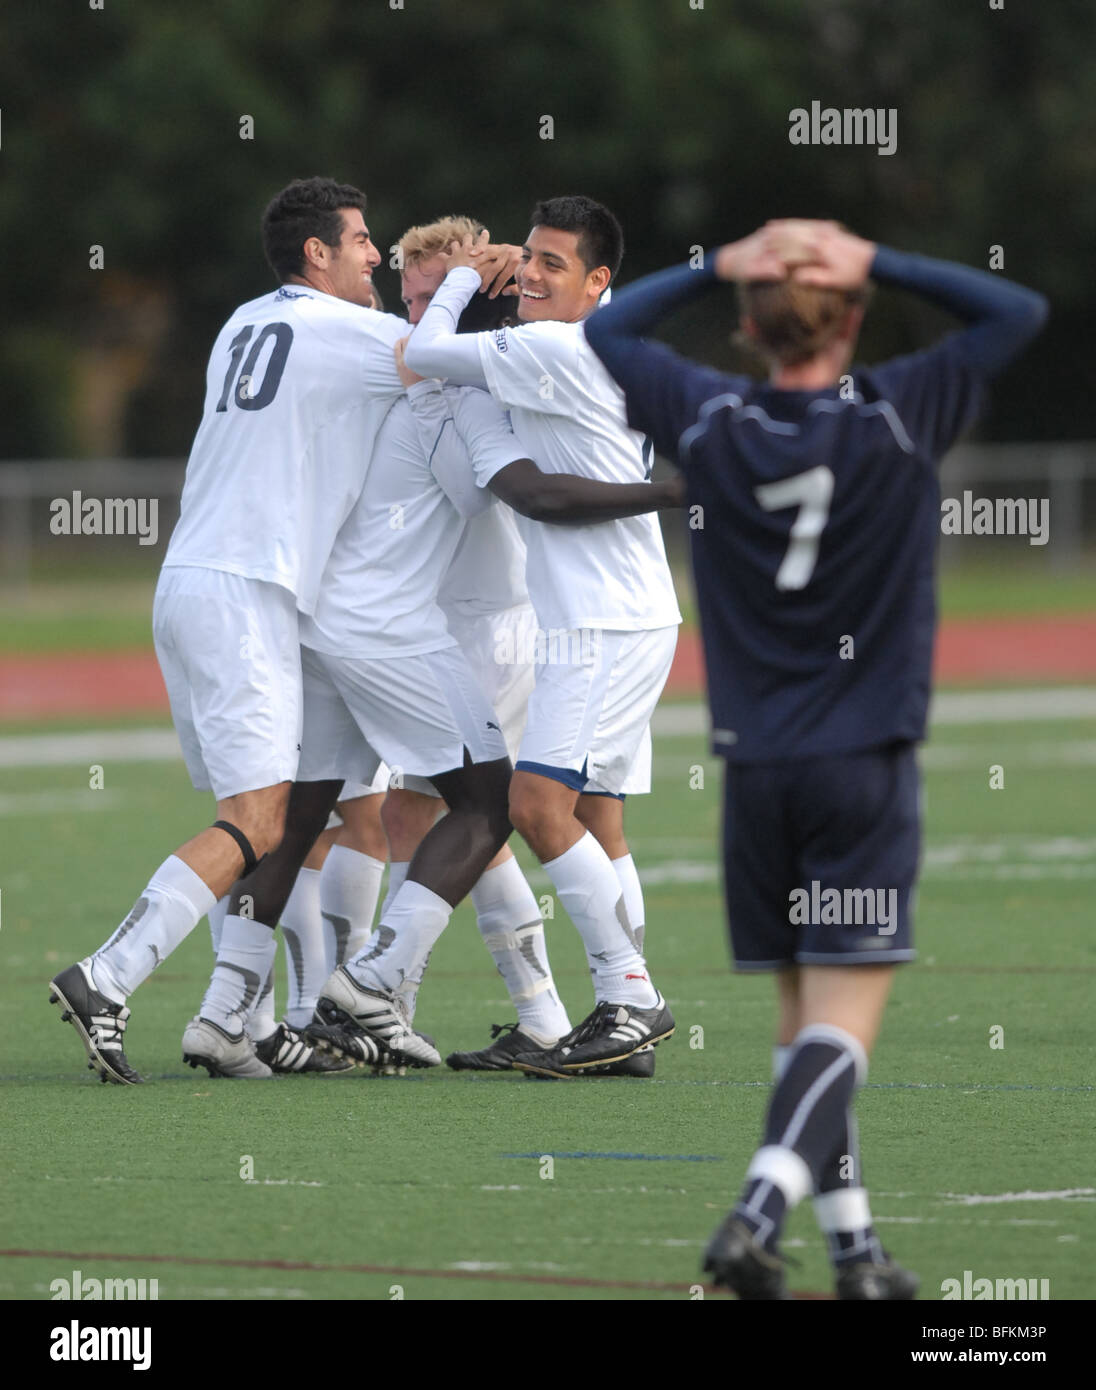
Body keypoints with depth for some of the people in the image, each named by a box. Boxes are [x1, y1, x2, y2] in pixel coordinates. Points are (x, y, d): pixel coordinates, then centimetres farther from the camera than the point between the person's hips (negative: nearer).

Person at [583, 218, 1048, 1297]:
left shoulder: (708, 422, -2)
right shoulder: (898, 417, -8)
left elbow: (600, 332, 15)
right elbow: (1019, 312, 3)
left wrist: (716, 267, 10)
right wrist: (878, 265, 0)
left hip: (756, 769, 3)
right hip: (866, 765, -3)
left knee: (802, 1013, 13)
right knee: (842, 1021, -6)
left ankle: (852, 1242, 15)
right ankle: (758, 1214, -24)